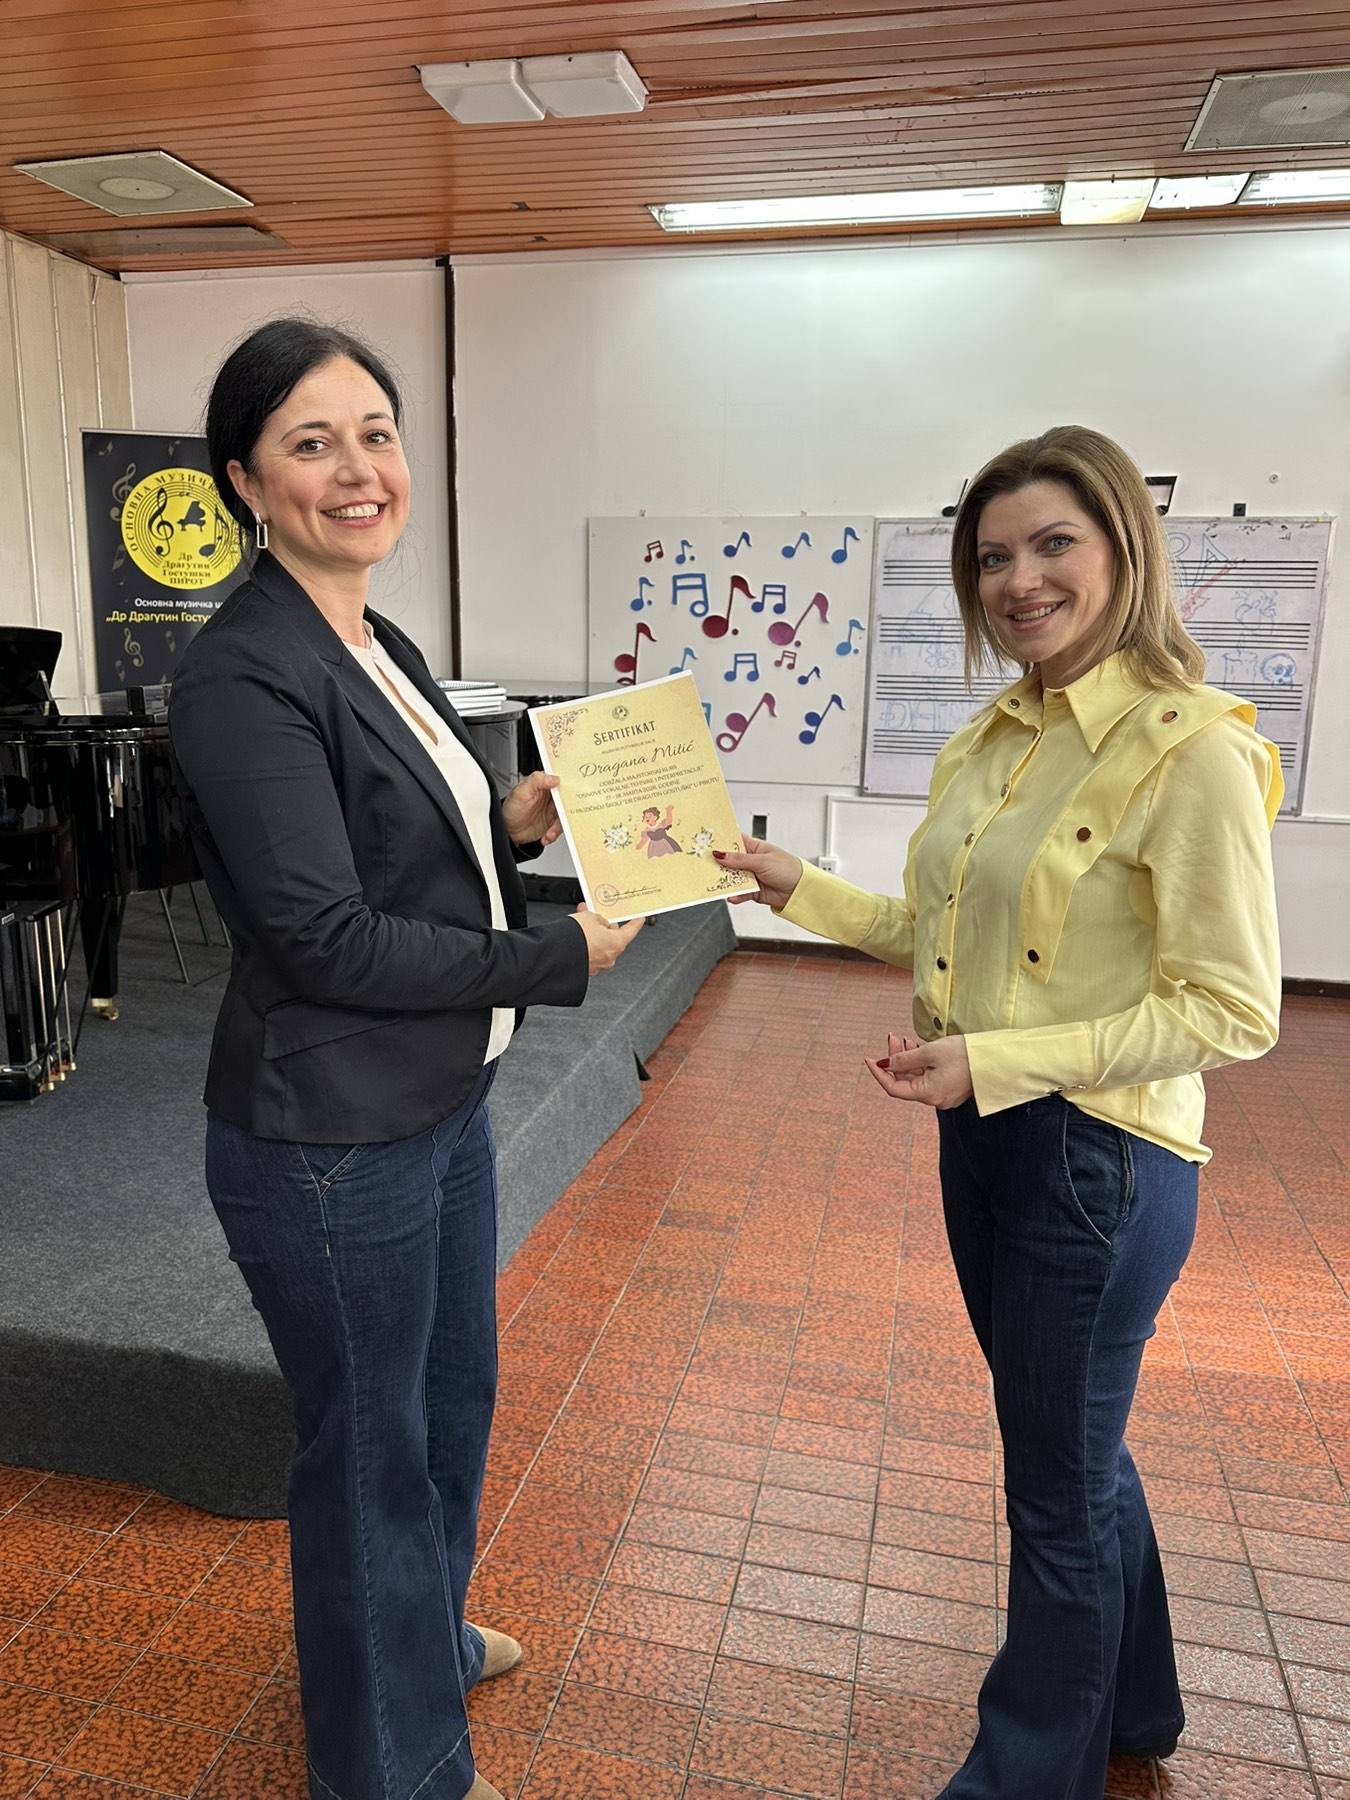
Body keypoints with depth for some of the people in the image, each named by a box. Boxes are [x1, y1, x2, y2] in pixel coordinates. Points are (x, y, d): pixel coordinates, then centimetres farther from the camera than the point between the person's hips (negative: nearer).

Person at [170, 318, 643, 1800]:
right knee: (370, 1445, 12)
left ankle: (427, 1631, 54)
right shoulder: (245, 676, -20)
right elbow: (328, 939, -23)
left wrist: (509, 829, -2)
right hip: (330, 1140, -9)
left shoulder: (382, 649, 8)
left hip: (440, 1106, 9)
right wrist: (566, 956, -18)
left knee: (451, 1398, 26)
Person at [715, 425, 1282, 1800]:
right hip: (984, 1136, 8)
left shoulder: (1189, 749, -19)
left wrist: (995, 1060, -24)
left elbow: (1231, 1010, -20)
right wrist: (799, 889, 6)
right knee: (1074, 1452, 26)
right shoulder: (991, 740, 5)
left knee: (1057, 1496, 13)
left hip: (1100, 1158, -8)